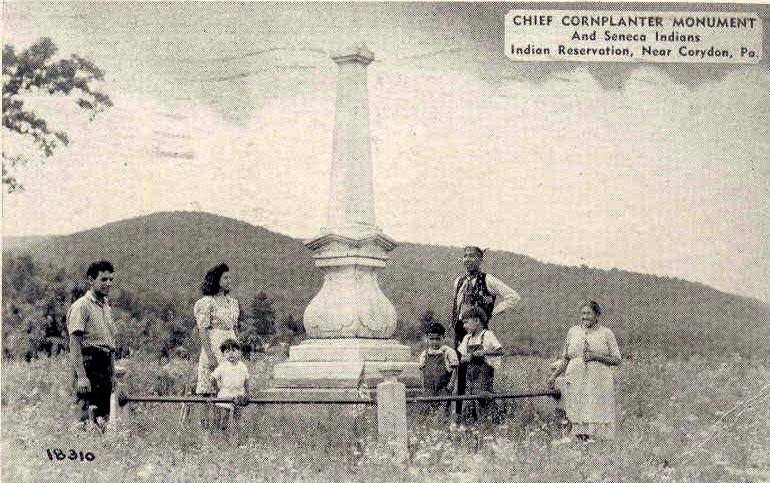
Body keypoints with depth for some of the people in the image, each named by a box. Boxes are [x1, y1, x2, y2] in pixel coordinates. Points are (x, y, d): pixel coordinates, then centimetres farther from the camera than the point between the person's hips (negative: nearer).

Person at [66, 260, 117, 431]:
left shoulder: (106, 306, 18)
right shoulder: (81, 306, -9)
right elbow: (74, 344, -16)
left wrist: (113, 374, 18)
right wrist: (81, 376, -23)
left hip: (105, 364, 9)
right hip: (88, 363, -9)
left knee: (103, 417, 9)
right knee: (88, 417, -12)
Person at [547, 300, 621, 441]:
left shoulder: (606, 333, 6)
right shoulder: (573, 332, 14)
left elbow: (616, 360, 3)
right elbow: (565, 359, 19)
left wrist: (597, 357, -11)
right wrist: (554, 375, 8)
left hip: (598, 383, -2)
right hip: (576, 381, 2)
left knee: (596, 417, -10)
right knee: (578, 418, -5)